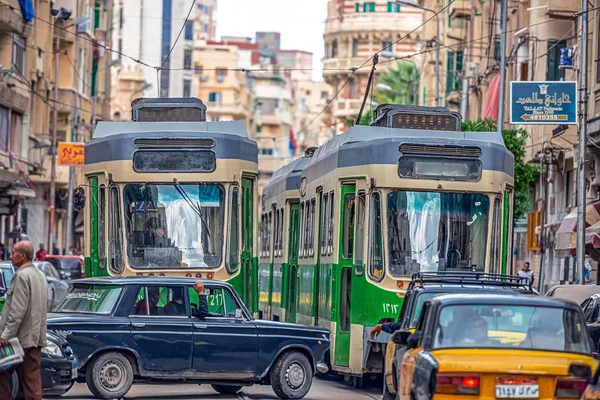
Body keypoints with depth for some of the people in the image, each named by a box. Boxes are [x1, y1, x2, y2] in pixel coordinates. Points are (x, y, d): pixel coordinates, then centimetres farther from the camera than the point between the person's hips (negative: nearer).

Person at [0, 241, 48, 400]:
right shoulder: (40, 275, 16)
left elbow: (17, 310, -20)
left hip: (22, 338, -9)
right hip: (36, 337, 9)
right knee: (32, 380, 6)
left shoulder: (22, 275, -13)